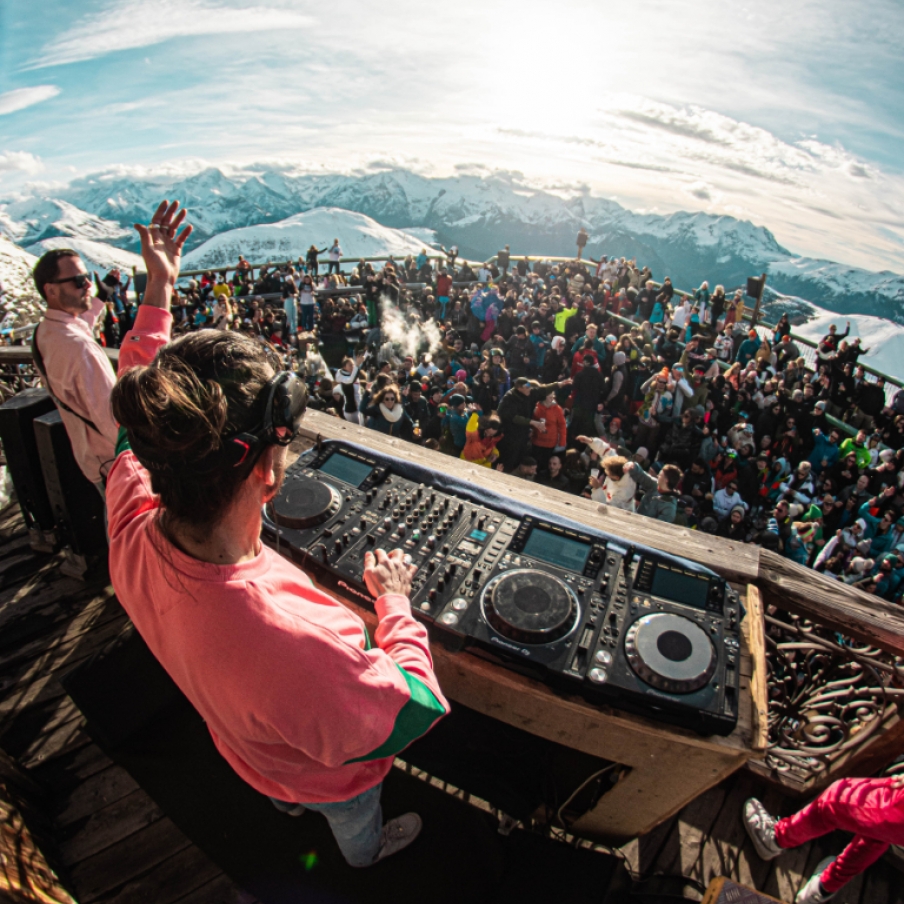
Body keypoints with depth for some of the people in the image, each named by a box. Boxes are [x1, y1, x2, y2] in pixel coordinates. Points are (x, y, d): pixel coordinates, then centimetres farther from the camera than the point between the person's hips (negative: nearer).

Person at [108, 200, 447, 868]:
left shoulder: (133, 530, -36)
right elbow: (409, 710, -36)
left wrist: (159, 289, -8)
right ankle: (365, 853, 70)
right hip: (330, 774, -4)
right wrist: (394, 600, -21)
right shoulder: (296, 645, -57)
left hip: (241, 740, 5)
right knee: (354, 819, 36)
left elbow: (140, 419, -15)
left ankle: (288, 806, 77)